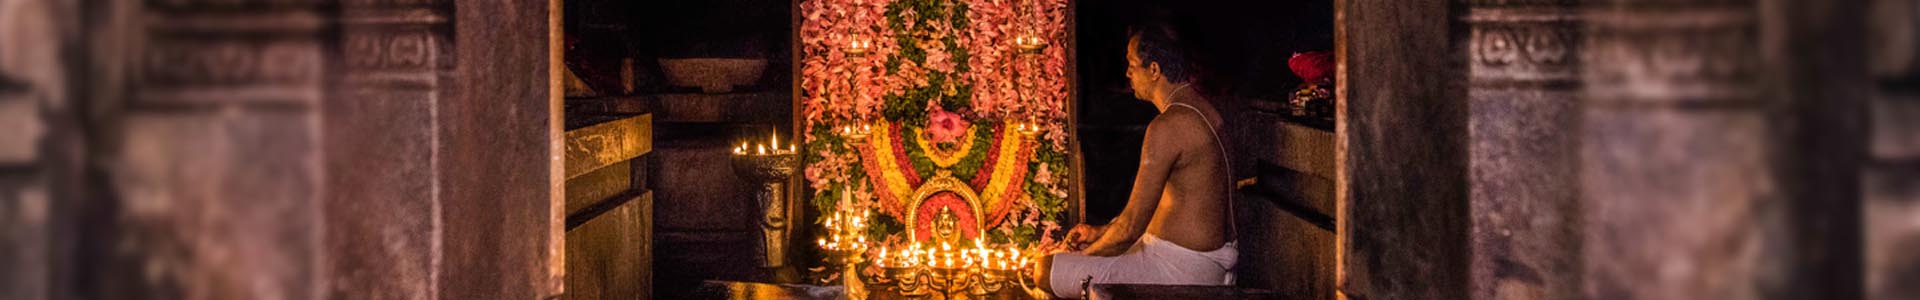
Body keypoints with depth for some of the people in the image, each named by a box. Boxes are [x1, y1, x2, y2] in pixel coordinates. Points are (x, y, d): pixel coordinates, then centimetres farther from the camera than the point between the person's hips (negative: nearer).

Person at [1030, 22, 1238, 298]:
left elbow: (1131, 226, -19)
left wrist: (1085, 256, -1)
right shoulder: (1202, 110, 10)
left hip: (1181, 271, -10)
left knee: (1045, 271, -6)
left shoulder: (1168, 127, -22)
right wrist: (1100, 232, 18)